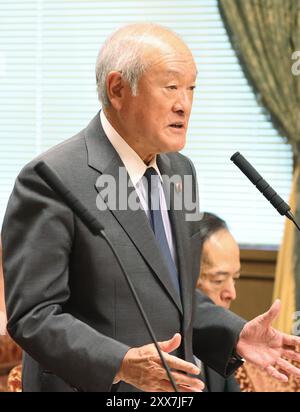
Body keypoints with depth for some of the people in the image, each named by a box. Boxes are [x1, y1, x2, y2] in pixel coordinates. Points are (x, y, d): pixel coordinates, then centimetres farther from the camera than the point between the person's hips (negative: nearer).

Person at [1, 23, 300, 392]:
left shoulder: (179, 171, 7)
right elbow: (32, 316, -19)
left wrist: (236, 337, 0)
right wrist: (121, 364, -30)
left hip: (173, 391, 7)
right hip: (92, 386, -7)